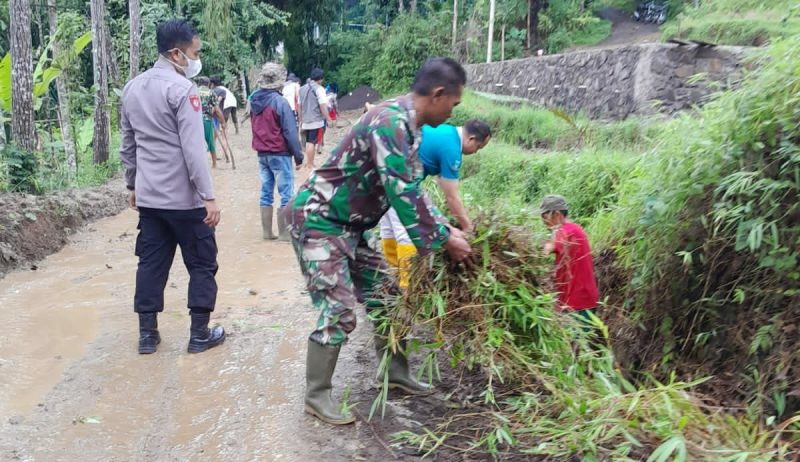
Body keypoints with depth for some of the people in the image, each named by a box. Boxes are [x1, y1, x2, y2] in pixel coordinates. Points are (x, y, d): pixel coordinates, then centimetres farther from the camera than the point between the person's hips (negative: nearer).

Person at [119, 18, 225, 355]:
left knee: (151, 264, 12)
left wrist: (133, 185, 25)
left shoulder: (132, 88, 11)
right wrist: (208, 196, -17)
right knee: (202, 264, 6)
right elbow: (193, 149, -19)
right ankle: (199, 334, 12)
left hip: (148, 196, 7)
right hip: (184, 198, -7)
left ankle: (147, 334, 18)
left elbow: (127, 145, 16)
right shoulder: (182, 88, -14)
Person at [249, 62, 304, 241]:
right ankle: (284, 233, 2)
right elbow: (290, 132, -15)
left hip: (261, 154, 7)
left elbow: (255, 127, 14)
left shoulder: (254, 100, 7)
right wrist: (298, 155, -10)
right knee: (286, 194, 0)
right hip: (279, 154, -7)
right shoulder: (279, 101, -15)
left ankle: (267, 231, 17)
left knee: (266, 193, 12)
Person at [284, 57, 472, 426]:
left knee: (387, 294, 13)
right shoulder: (390, 123, -26)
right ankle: (316, 396, 11)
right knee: (339, 310, -7)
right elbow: (403, 197, -28)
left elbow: (414, 189, 14)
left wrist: (446, 229, 9)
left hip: (349, 225, 10)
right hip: (318, 221, -10)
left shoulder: (407, 125, 6)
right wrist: (444, 240, -18)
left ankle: (396, 374, 28)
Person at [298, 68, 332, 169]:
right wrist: (328, 119, -9)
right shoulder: (319, 89, -11)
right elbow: (323, 106, -16)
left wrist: (301, 119, 24)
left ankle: (309, 162, 23)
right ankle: (310, 164, 0)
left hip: (306, 121, 7)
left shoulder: (302, 89, 13)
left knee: (308, 142, 17)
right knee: (312, 143, -4)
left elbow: (299, 106, 17)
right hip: (317, 121, -7)